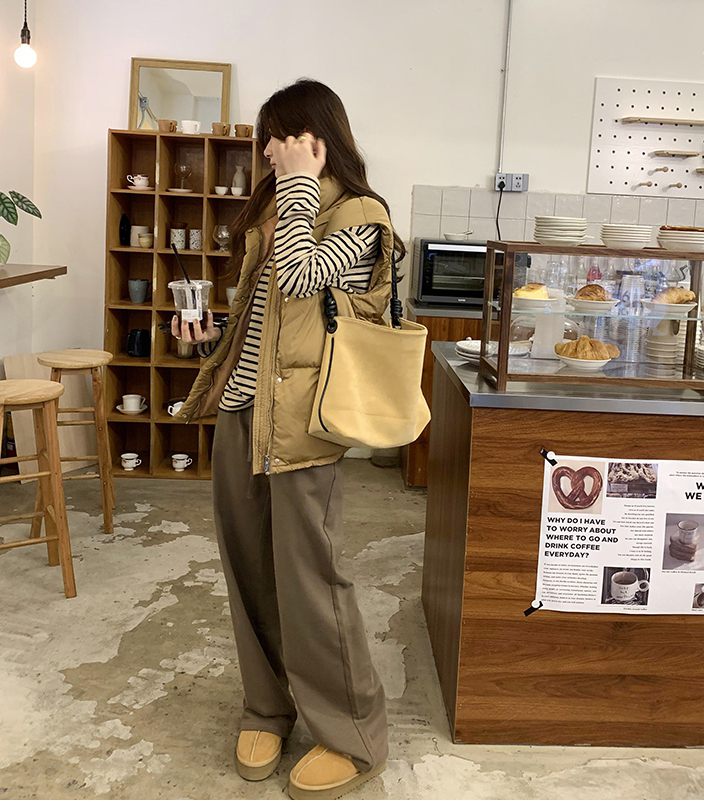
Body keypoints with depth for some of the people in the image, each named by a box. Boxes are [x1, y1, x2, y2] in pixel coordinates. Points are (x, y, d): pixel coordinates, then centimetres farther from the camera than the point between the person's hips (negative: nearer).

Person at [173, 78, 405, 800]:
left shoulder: (358, 215, -6)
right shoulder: (269, 208, 18)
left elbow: (300, 278, -23)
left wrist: (300, 181, -13)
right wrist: (210, 334, 6)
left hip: (297, 422, -8)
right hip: (239, 411, 8)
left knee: (306, 577, -2)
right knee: (250, 570, 14)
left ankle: (354, 739, 18)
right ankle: (268, 706, 34)